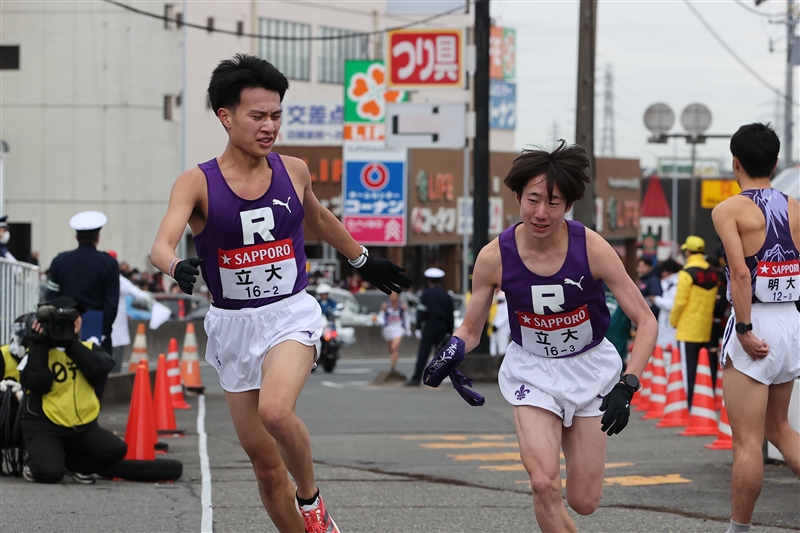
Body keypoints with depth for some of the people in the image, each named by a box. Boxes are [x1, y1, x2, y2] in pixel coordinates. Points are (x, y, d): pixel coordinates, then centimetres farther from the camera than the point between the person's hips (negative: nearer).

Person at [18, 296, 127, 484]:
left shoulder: (89, 348, 8)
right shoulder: (39, 349, -1)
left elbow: (100, 370, -15)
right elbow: (38, 384, -18)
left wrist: (70, 343, -18)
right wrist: (39, 345, -16)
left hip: (83, 426, 4)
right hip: (44, 425, -4)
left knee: (116, 449, -18)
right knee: (49, 473, -27)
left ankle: (74, 463, 10)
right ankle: (35, 465, 12)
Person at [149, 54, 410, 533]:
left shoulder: (294, 171, 2)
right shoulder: (198, 183, -7)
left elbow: (318, 217, 24)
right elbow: (162, 245, -23)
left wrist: (364, 261, 36)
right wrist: (178, 267, -46)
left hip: (292, 314, -1)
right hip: (232, 326, 1)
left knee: (275, 411, -30)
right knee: (265, 462, 6)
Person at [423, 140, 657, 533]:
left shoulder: (592, 248, -20)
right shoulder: (494, 257, -16)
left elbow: (645, 321, -15)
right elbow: (470, 329, -1)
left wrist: (627, 387, -27)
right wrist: (452, 352, -24)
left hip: (590, 367, 0)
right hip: (532, 369, 0)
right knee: (544, 485, -23)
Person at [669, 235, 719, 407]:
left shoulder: (687, 273, -11)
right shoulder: (713, 273, 6)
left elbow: (680, 302, -13)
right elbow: (716, 300, 8)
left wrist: (673, 320, 2)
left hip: (688, 330, -6)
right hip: (707, 330, 6)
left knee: (689, 370, -3)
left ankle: (690, 404, -6)